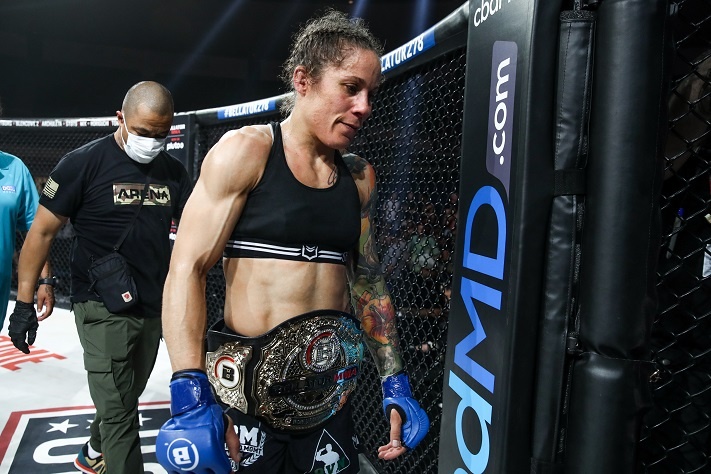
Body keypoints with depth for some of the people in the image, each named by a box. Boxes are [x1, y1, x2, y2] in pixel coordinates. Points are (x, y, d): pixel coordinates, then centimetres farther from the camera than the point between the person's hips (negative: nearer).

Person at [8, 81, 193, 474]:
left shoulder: (173, 170, 2)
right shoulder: (84, 162, -11)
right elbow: (42, 231, -7)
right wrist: (24, 302, -8)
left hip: (155, 308, 6)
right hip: (103, 309, -5)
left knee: (126, 398, 22)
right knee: (118, 409, -2)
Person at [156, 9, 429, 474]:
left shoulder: (359, 176, 7)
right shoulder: (246, 150, -8)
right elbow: (187, 268, -12)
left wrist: (396, 382, 10)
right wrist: (190, 396, -19)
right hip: (245, 396, -4)